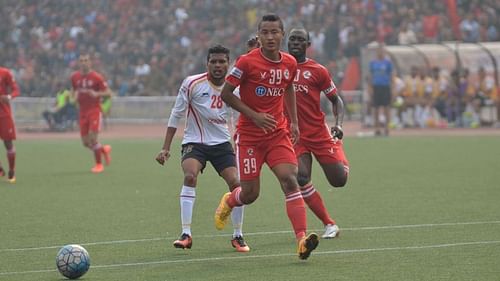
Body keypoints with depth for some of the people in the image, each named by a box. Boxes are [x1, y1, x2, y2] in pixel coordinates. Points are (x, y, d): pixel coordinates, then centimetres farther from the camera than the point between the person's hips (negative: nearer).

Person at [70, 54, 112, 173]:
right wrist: (74, 95, 0)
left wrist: (97, 94, -24)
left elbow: (108, 92, -6)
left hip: (95, 111, -5)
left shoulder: (96, 77, -9)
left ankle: (99, 164, 2)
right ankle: (104, 149, 32)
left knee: (92, 138, -14)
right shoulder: (75, 77, 5)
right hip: (82, 112, 5)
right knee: (86, 143, 3)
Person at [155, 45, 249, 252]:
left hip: (221, 143, 3)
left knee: (236, 184, -11)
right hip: (194, 142, -3)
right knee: (190, 176, -29)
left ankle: (237, 236, 8)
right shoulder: (192, 84, -11)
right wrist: (165, 148, -7)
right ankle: (186, 234, -26)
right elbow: (176, 115, -4)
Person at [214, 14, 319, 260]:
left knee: (290, 180, -16)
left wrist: (294, 122, 16)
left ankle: (302, 241, -23)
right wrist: (254, 115, -17)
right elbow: (225, 94, -10)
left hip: (278, 133, 3)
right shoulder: (247, 62, -14)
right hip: (249, 136, -3)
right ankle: (228, 202, 41)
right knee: (250, 193, 2)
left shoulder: (290, 63, 1)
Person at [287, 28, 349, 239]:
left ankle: (342, 162, 41)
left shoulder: (317, 71, 0)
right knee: (301, 178, -20)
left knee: (339, 180, 0)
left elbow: (335, 100, 7)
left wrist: (338, 124, -11)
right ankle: (329, 224, -5)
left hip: (319, 132, -1)